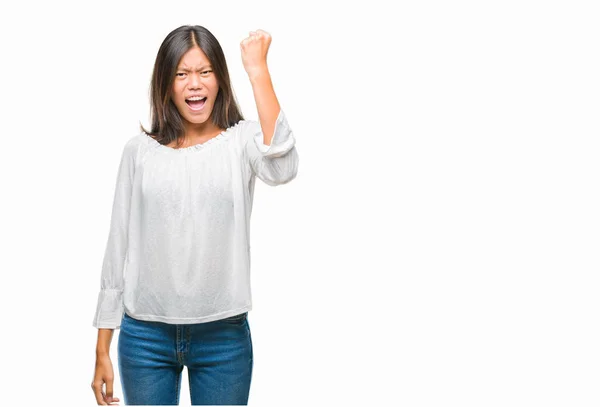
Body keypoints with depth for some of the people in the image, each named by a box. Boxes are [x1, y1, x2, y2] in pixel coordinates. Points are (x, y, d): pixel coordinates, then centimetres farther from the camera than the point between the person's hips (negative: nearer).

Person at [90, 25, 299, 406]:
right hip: (146, 335, 1)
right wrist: (102, 350, 5)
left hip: (224, 335, -1)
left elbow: (282, 169, -25)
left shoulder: (241, 141, -1)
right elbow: (119, 248, 5)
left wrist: (258, 70, -22)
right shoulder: (140, 150, 3)